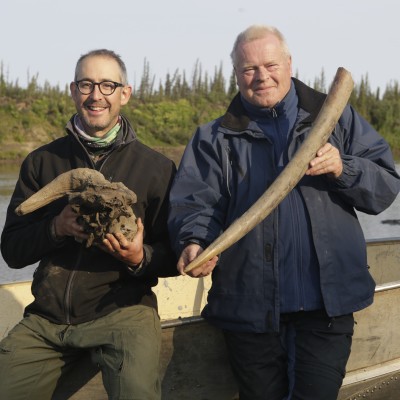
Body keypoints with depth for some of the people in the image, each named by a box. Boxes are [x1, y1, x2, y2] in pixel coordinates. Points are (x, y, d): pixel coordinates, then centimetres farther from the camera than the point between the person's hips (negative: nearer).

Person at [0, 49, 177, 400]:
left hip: (123, 309, -3)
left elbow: (173, 257, 4)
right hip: (46, 316, 3)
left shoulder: (157, 167, 2)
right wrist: (56, 228, -14)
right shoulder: (41, 162, 9)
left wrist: (140, 258, -18)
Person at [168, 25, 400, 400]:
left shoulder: (336, 118, 10)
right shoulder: (214, 139, 9)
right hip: (250, 306, 1)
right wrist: (196, 242, -24)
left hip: (327, 302, 0)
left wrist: (343, 169, -14)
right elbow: (195, 202, -2)